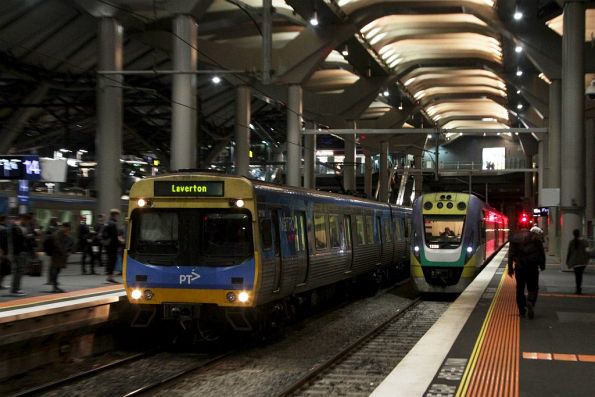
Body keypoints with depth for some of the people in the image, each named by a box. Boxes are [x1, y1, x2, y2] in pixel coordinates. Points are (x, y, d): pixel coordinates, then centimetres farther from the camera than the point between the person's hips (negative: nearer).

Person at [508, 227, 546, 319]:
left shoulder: (514, 238, 3)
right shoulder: (535, 237, 2)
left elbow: (511, 254, 1)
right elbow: (542, 252, 3)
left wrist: (510, 268, 5)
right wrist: (542, 265, 14)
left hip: (519, 267, 1)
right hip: (533, 267, -1)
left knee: (520, 289, 11)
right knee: (533, 288, 8)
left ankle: (522, 310, 11)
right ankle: (530, 302, -21)